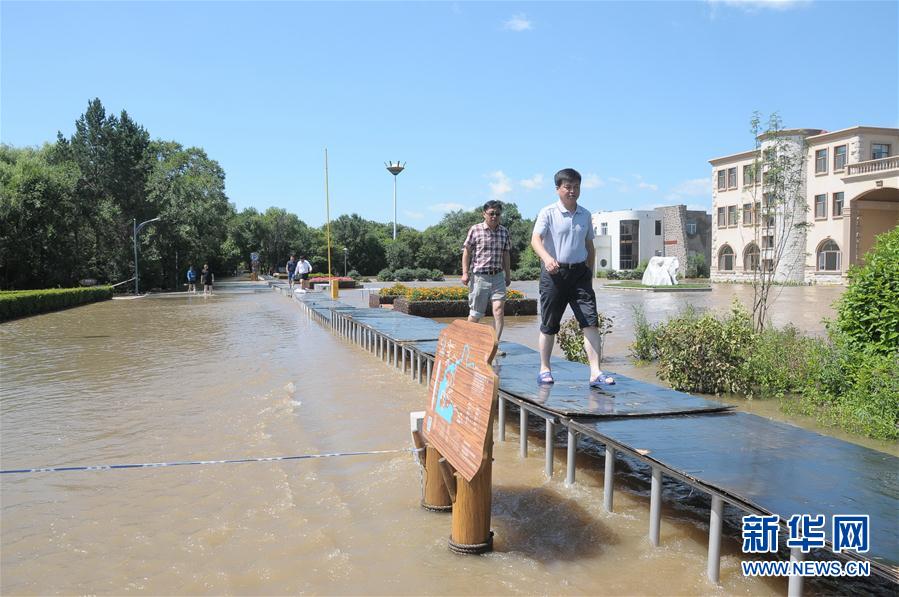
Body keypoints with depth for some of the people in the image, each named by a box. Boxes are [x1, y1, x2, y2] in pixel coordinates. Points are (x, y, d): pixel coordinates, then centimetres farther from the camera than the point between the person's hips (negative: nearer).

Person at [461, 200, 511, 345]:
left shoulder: (504, 231, 9)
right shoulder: (475, 230, -3)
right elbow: (467, 252, 0)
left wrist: (508, 274, 19)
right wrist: (465, 273, -6)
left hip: (498, 276, 3)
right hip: (479, 276, -3)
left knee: (498, 309, -12)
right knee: (476, 313, 5)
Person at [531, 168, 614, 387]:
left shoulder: (585, 215, 11)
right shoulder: (548, 213, -4)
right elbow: (535, 239, -17)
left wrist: (590, 273, 17)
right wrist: (546, 258, -36)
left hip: (579, 272, 4)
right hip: (554, 273, -3)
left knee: (590, 322, -8)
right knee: (549, 325, 6)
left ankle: (595, 373, -9)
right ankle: (544, 369, 22)